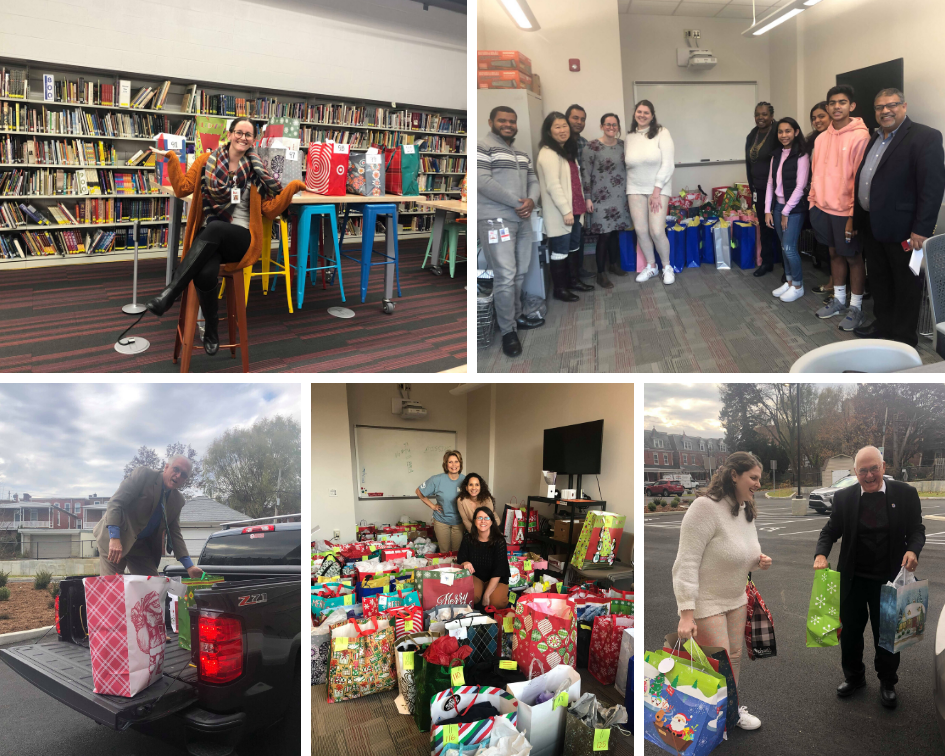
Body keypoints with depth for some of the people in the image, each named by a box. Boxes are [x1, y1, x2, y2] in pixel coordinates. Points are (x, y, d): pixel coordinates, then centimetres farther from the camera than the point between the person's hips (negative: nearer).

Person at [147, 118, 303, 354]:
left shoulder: (257, 170, 10)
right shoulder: (207, 161, 11)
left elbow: (269, 210, 8)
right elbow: (182, 189, 7)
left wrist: (291, 188, -2)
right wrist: (171, 158, -2)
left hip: (240, 238, -1)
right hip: (209, 238, 1)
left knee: (214, 227, -39)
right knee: (205, 274, -34)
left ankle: (170, 292, -38)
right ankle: (211, 329, -8)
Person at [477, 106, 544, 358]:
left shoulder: (522, 153, 20)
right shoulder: (482, 147, -6)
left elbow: (533, 180, 18)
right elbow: (483, 181, -17)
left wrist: (531, 201, -7)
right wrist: (517, 203, -15)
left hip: (522, 220, 8)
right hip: (495, 220, -8)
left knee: (520, 273, 13)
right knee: (505, 276, -11)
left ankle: (515, 317, 27)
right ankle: (508, 331, -3)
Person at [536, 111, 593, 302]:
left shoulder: (568, 150, 15)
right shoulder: (548, 154, -17)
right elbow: (553, 186, -23)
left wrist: (581, 203, 19)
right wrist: (566, 211, -24)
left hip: (573, 210, 10)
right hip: (559, 213, -10)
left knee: (573, 247, 19)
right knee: (560, 251, -1)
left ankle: (573, 280, 34)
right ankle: (559, 289, 9)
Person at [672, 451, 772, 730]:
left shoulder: (746, 511, 3)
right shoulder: (706, 507, -23)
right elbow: (687, 562, -25)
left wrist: (760, 561, -5)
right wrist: (686, 613, -29)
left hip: (735, 599, 8)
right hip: (705, 602, -8)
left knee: (734, 656, 15)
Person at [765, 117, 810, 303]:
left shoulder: (801, 156, -11)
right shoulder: (776, 155, 9)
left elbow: (800, 187, -14)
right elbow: (771, 183, 9)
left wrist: (786, 212, -12)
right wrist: (768, 210, 3)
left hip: (794, 208, -6)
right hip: (777, 206, 6)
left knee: (789, 247, -7)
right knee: (784, 247, 10)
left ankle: (798, 286, 8)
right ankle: (789, 282, 22)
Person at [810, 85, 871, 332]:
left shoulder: (860, 136, -13)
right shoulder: (821, 138, 7)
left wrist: (854, 214, -17)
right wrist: (814, 202, 10)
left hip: (846, 210, -6)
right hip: (824, 207, 6)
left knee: (853, 257, 5)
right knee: (835, 253, 17)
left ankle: (856, 306, 15)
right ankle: (838, 299, 30)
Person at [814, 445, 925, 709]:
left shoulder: (905, 494, -6)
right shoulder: (844, 497, -4)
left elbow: (916, 529, -2)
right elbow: (831, 531, 0)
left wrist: (913, 550, -22)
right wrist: (821, 554, -18)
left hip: (888, 579, -1)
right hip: (852, 579, 2)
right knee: (850, 630, 15)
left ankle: (887, 682, 34)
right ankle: (854, 677, 36)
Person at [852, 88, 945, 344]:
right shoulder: (875, 139, 13)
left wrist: (921, 229, -22)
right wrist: (856, 216, 12)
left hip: (901, 228, -8)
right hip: (871, 225, 8)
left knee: (906, 284, 5)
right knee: (878, 280, 18)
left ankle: (905, 338, 15)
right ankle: (883, 324, 33)